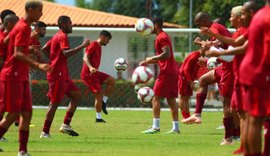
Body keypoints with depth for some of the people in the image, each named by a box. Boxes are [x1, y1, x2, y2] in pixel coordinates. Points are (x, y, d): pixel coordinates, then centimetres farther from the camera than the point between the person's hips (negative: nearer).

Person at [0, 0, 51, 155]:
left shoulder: (25, 27, 15)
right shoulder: (23, 28, -14)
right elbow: (17, 54, -25)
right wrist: (38, 65, -33)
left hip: (21, 77, 10)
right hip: (13, 76, -10)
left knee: (27, 113, 5)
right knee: (14, 114, -9)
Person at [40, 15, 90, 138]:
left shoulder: (57, 36, 17)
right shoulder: (63, 36, -13)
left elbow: (44, 49, 22)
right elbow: (66, 53, -28)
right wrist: (82, 46, -26)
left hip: (63, 75, 10)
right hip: (57, 75, -10)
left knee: (77, 96, 10)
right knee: (55, 103, -7)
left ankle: (66, 125, 8)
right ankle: (45, 132, -4)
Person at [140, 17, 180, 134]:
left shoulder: (161, 37, -11)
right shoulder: (163, 36, 20)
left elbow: (167, 54, -23)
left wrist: (151, 59, -14)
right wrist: (147, 62, 20)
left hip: (166, 72, -10)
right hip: (173, 71, 10)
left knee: (156, 97, -7)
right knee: (171, 99, 9)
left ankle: (155, 126, -10)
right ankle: (176, 128, 7)